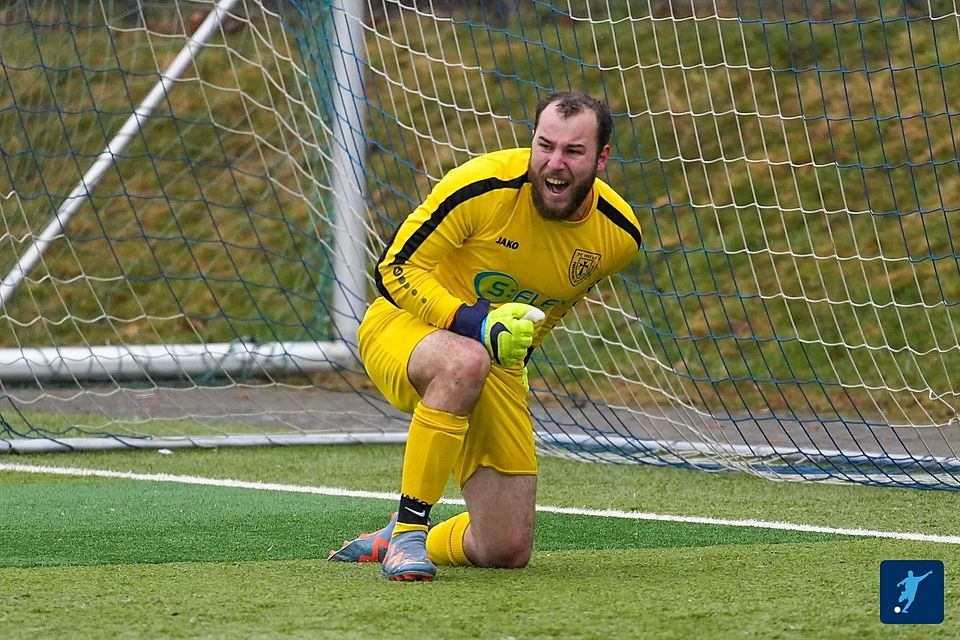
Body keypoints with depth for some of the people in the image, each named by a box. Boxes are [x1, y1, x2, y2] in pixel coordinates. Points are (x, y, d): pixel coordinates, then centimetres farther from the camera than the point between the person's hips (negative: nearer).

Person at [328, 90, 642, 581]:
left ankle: (392, 543, 28)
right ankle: (408, 530, -30)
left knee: (508, 552, -2)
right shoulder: (484, 186, -25)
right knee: (465, 362, -43)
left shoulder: (619, 236, -10)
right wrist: (473, 322, -32)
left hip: (499, 366, 5)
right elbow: (395, 267, -19)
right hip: (404, 325, -5)